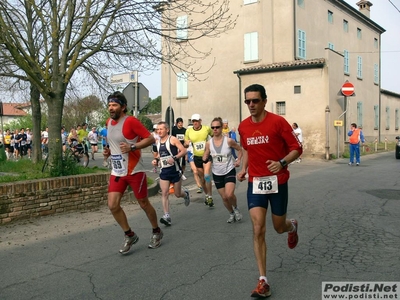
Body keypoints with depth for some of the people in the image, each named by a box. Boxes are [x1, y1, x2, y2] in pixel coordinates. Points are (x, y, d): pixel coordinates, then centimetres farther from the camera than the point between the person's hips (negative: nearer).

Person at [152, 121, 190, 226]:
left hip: (175, 170, -4)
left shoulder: (173, 139, -10)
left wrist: (174, 158, -26)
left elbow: (184, 151, -14)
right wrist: (156, 159, 4)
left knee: (177, 194, 7)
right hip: (164, 171, 5)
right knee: (164, 193, -9)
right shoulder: (158, 142, 9)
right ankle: (167, 216, -8)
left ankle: (185, 193, 43)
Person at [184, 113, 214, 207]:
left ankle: (210, 196, -6)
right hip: (196, 157, 3)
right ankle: (207, 195, 33)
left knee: (206, 176, -18)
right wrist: (187, 143, -16)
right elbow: (185, 144, 8)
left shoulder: (207, 128, -7)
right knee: (201, 178, 13)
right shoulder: (188, 131, -3)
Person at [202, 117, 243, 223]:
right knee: (224, 197, 10)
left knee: (229, 194, -20)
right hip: (217, 173, 3)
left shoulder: (228, 141, -13)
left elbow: (240, 149, 3)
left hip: (229, 171, -3)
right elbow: (205, 157, 3)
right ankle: (231, 214, 36)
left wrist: (238, 160, -9)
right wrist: (204, 159, -19)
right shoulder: (209, 143, -7)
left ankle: (236, 208, 12)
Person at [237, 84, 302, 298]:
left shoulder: (278, 121, -12)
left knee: (279, 227, 12)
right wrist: (244, 168, 6)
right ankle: (263, 280, 0)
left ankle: (292, 226, 52)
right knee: (258, 230, -7)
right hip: (255, 182, 3)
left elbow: (296, 148, -8)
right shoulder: (243, 126, 2)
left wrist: (282, 162, -25)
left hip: (277, 182, -3)